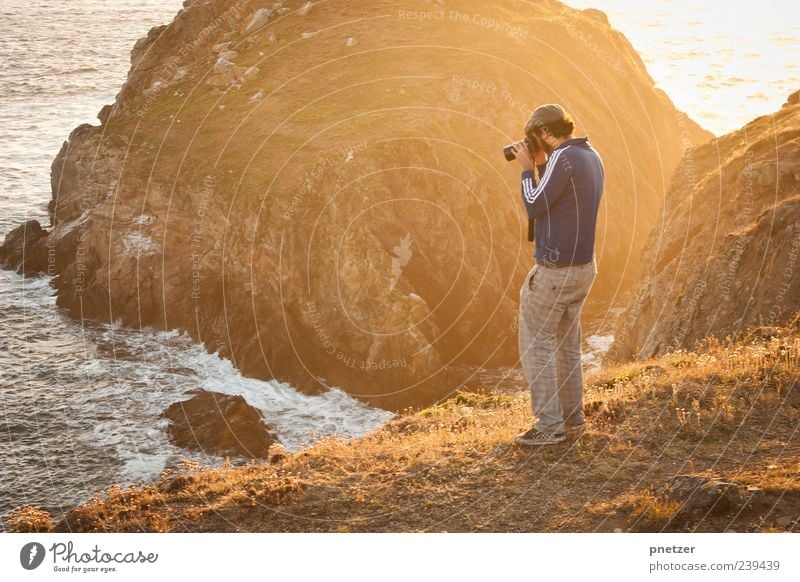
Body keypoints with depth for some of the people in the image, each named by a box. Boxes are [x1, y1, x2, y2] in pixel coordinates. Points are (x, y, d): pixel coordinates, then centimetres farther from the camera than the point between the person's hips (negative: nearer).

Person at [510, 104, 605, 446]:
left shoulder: (563, 159, -18)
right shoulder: (591, 156, 10)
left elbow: (534, 207, -15)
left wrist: (527, 169, -3)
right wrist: (541, 167, 11)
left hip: (555, 270, -9)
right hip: (583, 266, 9)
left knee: (536, 345, -2)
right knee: (567, 343, 19)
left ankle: (549, 426, -1)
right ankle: (572, 415, 26)